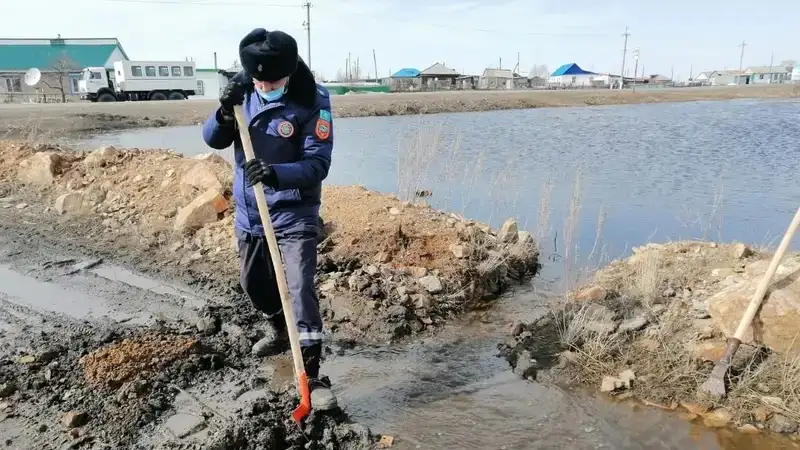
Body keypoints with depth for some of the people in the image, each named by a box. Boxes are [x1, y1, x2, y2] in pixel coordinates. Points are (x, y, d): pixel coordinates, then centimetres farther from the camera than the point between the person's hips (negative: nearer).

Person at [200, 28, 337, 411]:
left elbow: (317, 165, -21)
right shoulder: (243, 90, -1)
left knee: (300, 289, -13)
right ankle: (279, 330, 49)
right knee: (254, 283, 20)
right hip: (249, 213, 6)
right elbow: (212, 140, -2)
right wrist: (225, 112, -23)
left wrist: (277, 173, -39)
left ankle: (312, 378, -6)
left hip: (294, 215, -6)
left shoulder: (312, 102, -17)